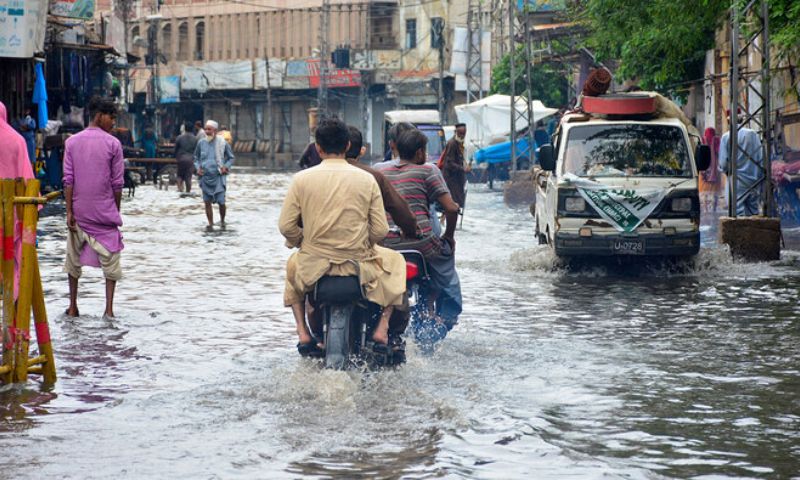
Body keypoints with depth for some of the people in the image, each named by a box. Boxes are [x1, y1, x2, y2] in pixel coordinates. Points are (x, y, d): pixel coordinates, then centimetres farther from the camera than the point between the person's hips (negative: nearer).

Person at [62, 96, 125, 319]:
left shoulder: (72, 142, 2)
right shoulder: (113, 144, -5)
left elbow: (68, 180, -2)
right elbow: (117, 183, -3)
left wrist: (69, 212, -1)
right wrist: (116, 210, 9)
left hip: (79, 211, 2)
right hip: (105, 212, -2)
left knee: (74, 259, 13)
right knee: (110, 260, 4)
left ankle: (73, 307, 15)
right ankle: (109, 308, -3)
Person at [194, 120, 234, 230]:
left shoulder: (223, 143, -5)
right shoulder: (201, 143, 2)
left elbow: (231, 158, 8)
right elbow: (196, 158, 16)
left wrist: (226, 167, -8)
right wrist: (198, 168, -1)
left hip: (218, 177, -2)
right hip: (205, 177, 2)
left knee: (221, 202, -3)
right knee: (207, 202, 3)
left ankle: (222, 220, 21)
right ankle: (210, 224, 14)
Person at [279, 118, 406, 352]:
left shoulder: (302, 179, -5)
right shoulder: (366, 179, -4)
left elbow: (286, 226, -4)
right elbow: (380, 230, -4)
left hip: (313, 265, 1)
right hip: (358, 265, -1)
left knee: (293, 266, 36)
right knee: (395, 262, 29)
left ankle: (303, 333, 23)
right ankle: (381, 329, 13)